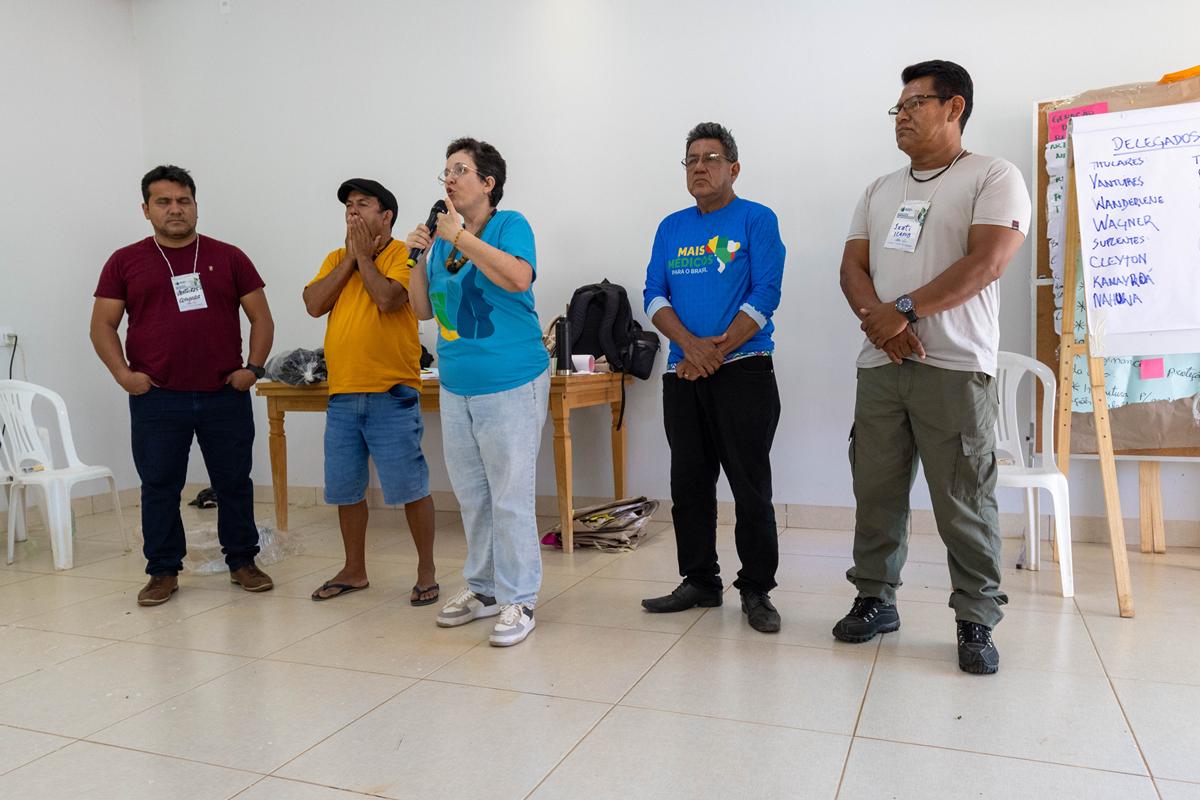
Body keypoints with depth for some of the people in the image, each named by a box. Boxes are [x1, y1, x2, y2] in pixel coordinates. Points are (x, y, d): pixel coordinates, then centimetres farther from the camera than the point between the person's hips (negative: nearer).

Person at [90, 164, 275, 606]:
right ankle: (163, 572, 20)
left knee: (234, 483, 8)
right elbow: (103, 324, 7)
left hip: (226, 396, 0)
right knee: (159, 487, 7)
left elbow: (261, 317, 7)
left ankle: (242, 562, 22)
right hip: (156, 398, 0)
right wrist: (122, 372, -8)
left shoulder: (227, 257, 7)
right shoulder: (125, 262, 7)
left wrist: (253, 367, -5)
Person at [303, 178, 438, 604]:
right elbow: (313, 304, -1)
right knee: (345, 489, 14)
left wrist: (364, 255, -6)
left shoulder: (402, 254, -2)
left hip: (392, 394, -6)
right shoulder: (336, 259, 15)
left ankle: (426, 570, 15)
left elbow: (387, 300, -20)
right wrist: (350, 257, -2)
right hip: (342, 394, 6)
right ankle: (354, 570, 29)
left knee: (410, 487, -1)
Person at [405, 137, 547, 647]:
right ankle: (483, 588, 30)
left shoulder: (509, 224, -7)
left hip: (510, 386, -7)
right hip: (456, 388, 7)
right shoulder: (443, 237, 11)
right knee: (471, 495, 15)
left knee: (510, 498, -2)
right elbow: (424, 309, 15)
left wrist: (460, 236, -21)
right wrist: (420, 256, 1)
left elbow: (519, 278, -27)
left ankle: (518, 600, 11)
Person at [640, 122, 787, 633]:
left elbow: (765, 295, -10)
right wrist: (690, 343, -13)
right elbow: (654, 295, 5)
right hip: (682, 374, 5)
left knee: (750, 487, -2)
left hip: (744, 370, -5)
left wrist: (716, 350, -14)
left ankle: (757, 590, 11)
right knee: (689, 484, 10)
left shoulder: (757, 221, 0)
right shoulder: (671, 228, 14)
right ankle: (700, 582, 23)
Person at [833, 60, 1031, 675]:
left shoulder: (994, 178, 1)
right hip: (880, 365, 5)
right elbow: (852, 267, 9)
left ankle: (976, 621, 12)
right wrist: (878, 319, -10)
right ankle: (875, 599, 21)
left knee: (963, 502, -1)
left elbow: (986, 262, -12)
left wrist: (906, 310, -16)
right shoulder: (879, 191, 18)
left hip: (955, 368, -5)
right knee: (876, 491, 8)